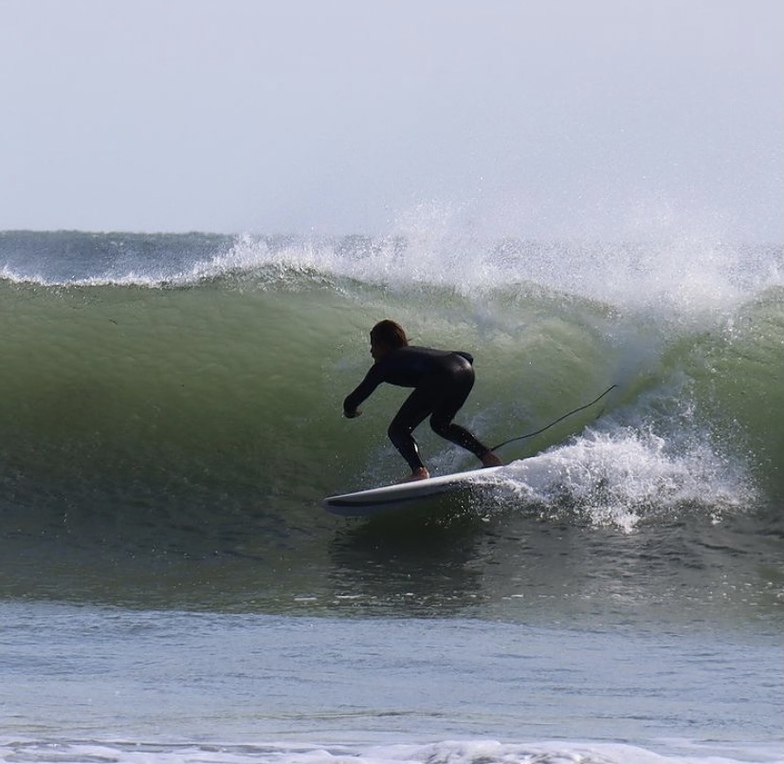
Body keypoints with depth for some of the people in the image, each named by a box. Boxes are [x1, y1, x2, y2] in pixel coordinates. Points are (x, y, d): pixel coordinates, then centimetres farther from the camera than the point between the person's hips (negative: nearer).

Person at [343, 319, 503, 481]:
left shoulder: (383, 365, 21)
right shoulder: (415, 352, 38)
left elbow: (351, 403, 22)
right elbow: (468, 357, 34)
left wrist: (350, 410, 44)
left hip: (441, 378, -7)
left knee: (397, 431, 4)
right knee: (440, 424, 30)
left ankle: (419, 470, -20)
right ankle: (486, 455, 20)